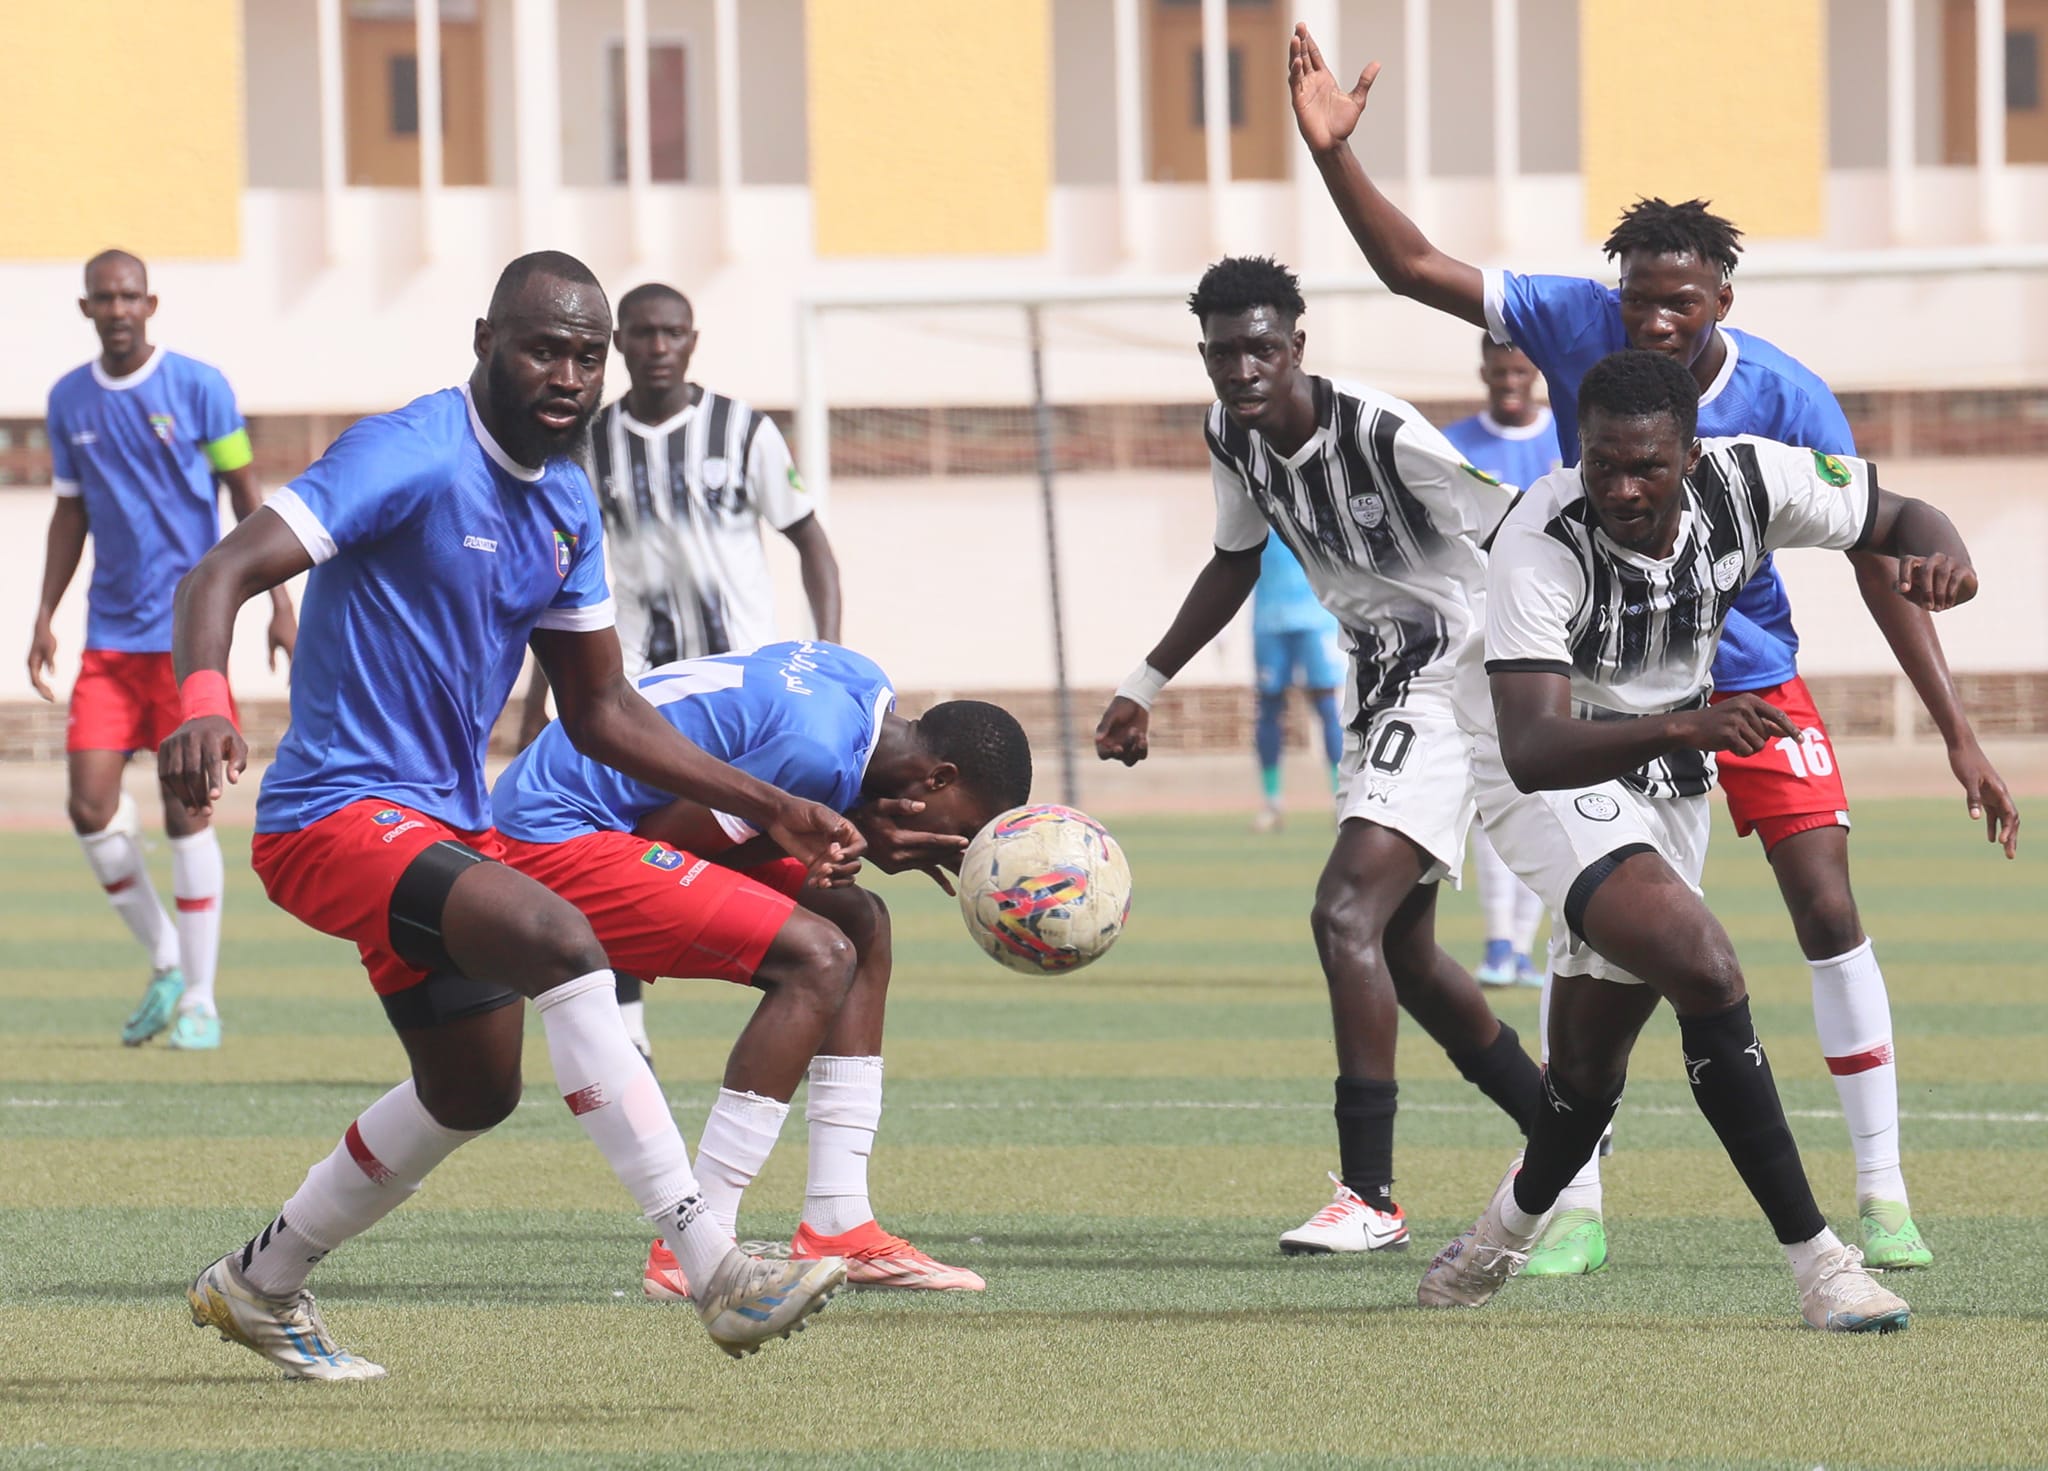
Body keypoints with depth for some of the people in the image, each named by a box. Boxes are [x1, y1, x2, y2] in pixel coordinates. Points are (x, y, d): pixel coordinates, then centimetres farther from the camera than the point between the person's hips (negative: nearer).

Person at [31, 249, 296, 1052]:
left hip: (188, 628, -4)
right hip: (110, 634, 4)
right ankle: (164, 963, 14)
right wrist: (45, 616, 10)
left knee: (185, 807, -5)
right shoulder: (69, 400, 8)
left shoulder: (197, 385, -4)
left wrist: (279, 601, -6)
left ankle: (199, 999, 4)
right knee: (90, 805, -6)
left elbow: (246, 496, 0)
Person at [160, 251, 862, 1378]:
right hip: (337, 813, -10)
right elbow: (222, 576, -28)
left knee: (472, 1093, 23)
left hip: (446, 821, 10)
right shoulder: (412, 458, -18)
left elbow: (601, 711, 17)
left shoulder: (566, 505, 8)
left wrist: (769, 809, 10)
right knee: (558, 937, -31)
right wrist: (202, 700, -48)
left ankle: (259, 1284, 42)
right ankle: (715, 1273, -33)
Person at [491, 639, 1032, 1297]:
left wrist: (869, 832, -4)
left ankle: (838, 1229, 8)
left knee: (860, 921, 10)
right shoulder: (821, 750, -25)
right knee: (816, 957, -21)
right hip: (550, 840, -11)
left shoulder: (862, 682, 4)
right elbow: (666, 836, -18)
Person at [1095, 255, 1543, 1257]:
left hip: (1448, 678, -9)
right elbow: (1237, 563, 20)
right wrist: (1145, 688, 23)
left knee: (1347, 914, -22)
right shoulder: (1232, 438, 0)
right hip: (1377, 687, 9)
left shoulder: (1383, 436, -24)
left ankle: (1369, 1196, -22)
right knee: (1399, 947, 16)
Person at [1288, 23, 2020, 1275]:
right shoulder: (1577, 327, -16)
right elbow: (1415, 268, -12)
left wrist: (1958, 733, -18)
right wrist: (1333, 152, -27)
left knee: (1829, 910, -8)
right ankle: (1576, 1206, 1)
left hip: (1755, 677, -1)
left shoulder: (1788, 400, -20)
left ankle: (1883, 1195, 1)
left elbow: (1879, 563, -15)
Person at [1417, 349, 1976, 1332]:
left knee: (1588, 1064, 15)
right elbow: (1533, 751, -41)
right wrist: (1676, 727, -58)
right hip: (1554, 782, -6)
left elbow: (1899, 518, -2)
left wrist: (1940, 556, -27)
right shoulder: (1540, 549, -32)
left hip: (1671, 784, 6)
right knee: (1703, 967, -29)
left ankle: (1512, 1223, 47)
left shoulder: (1748, 481, -19)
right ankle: (1815, 1259, -24)